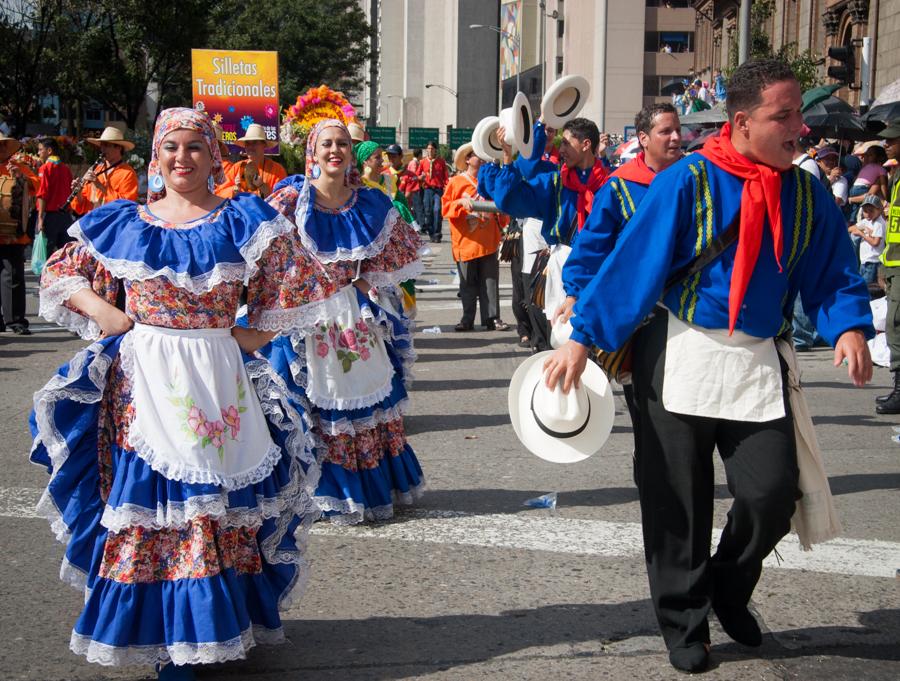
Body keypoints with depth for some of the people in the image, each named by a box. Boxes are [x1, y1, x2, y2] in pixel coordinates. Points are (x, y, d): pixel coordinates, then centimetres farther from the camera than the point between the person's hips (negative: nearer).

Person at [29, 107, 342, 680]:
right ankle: (155, 628, 13)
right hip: (141, 382, 2)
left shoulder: (242, 221, 2)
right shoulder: (121, 223, 8)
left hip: (215, 380, -1)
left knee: (214, 495, 3)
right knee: (146, 496, 3)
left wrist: (254, 335, -4)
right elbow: (60, 275, 15)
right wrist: (104, 313, -2)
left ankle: (205, 625, 15)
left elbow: (295, 282, 4)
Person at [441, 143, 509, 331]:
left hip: (488, 242, 2)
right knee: (468, 283, 3)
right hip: (466, 242, -2)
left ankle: (492, 318, 3)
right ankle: (467, 319, 10)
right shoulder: (456, 182, 4)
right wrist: (461, 203, -19)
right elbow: (445, 208, -2)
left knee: (490, 281, 1)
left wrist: (502, 216, -5)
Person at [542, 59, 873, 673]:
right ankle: (683, 623, 25)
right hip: (680, 355, -3)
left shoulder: (807, 194, 1)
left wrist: (850, 327, -15)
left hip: (757, 361, 3)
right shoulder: (689, 181, -11)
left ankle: (729, 589, 27)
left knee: (773, 493, -4)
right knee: (678, 503, 5)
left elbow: (834, 275, 6)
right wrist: (582, 339, -11)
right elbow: (631, 263, -10)